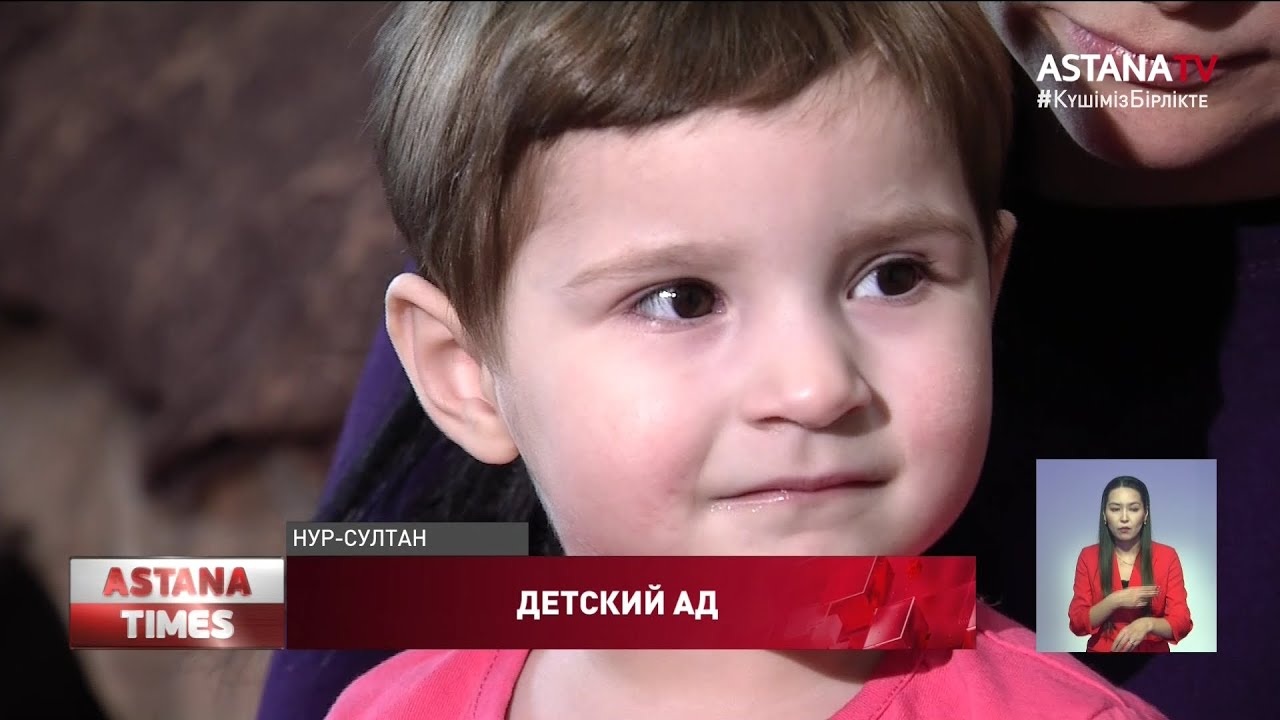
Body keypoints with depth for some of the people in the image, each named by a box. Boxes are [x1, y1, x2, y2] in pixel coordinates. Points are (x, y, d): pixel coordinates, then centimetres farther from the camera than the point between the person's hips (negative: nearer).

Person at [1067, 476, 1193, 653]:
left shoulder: (1167, 557, -1)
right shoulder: (1088, 557, 1)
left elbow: (1182, 622, -5)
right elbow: (1077, 623, -2)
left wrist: (1147, 624, -22)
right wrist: (1114, 601, -16)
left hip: (1153, 653, -1)